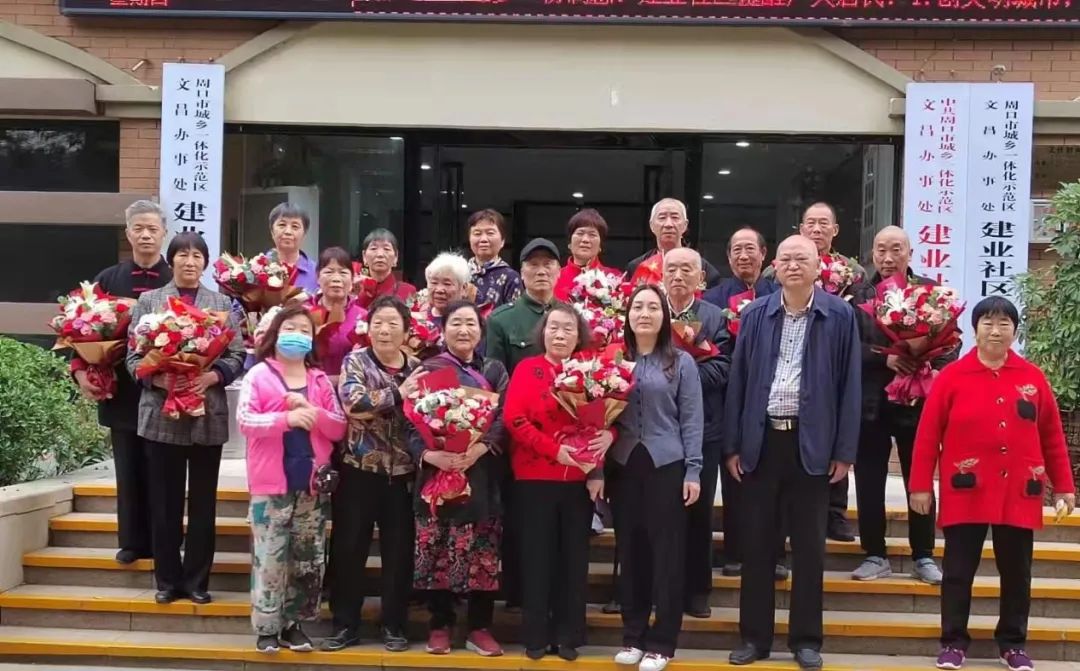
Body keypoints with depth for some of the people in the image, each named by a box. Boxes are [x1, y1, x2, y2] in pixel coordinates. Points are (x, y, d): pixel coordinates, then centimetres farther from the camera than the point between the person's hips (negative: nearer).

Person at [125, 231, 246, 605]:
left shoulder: (223, 304, 7)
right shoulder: (149, 301, 7)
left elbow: (237, 356, 2)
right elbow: (133, 356, 2)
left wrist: (212, 376, -16)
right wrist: (158, 378, -16)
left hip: (209, 415, 0)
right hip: (161, 414, 0)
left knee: (203, 501, 7)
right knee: (165, 501, 5)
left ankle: (197, 580, 16)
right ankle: (168, 579, 16)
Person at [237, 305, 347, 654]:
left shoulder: (321, 380, 10)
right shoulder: (258, 375, -1)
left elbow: (339, 429, 5)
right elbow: (244, 421, -12)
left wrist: (312, 412, -13)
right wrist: (287, 418, -23)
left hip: (313, 484, 4)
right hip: (271, 484, -4)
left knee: (308, 559, 8)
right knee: (270, 558, -3)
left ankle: (294, 623, 19)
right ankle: (267, 627, 7)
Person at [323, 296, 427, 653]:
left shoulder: (417, 369, 9)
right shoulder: (355, 361, 0)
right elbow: (352, 402, -18)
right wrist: (398, 394, -16)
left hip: (402, 471, 2)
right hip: (359, 468, -2)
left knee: (399, 549, 6)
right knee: (349, 547, 3)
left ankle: (394, 625, 18)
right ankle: (345, 624, 14)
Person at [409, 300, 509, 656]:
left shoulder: (494, 370, 11)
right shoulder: (427, 369, 8)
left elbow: (505, 418, -1)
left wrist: (479, 448, -18)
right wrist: (428, 453, -18)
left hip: (481, 474, 1)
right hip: (435, 470, 0)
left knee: (481, 552, 0)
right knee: (436, 550, 0)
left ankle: (480, 628, 10)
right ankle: (440, 625, 13)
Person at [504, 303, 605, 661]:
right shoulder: (527, 368, -1)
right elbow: (514, 419, -10)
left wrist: (609, 434, -18)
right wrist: (554, 449, -19)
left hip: (580, 478, 3)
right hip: (536, 477, -2)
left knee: (574, 557, 7)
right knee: (538, 556, 5)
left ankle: (569, 636, 16)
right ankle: (536, 636, 14)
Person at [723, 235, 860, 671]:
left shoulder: (840, 316, -1)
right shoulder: (755, 315, 4)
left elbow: (849, 384, -1)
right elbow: (738, 381, 5)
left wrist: (844, 450, -4)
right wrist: (732, 445, 2)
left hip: (812, 442, -2)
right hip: (761, 440, 2)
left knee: (809, 547, 7)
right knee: (756, 543, 8)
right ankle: (754, 636, 18)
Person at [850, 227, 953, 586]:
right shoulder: (859, 294, 1)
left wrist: (937, 371, -16)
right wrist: (885, 359, -19)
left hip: (918, 400, 0)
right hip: (871, 402, 0)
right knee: (869, 482, 5)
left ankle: (923, 557, 20)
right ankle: (875, 555, 17)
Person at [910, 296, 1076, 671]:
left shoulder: (1033, 378, 5)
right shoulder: (952, 376, -2)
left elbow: (1052, 436, 8)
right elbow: (928, 435, -2)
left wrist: (1063, 485, 7)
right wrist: (921, 485, -4)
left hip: (1018, 495, 2)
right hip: (966, 494, -2)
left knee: (1016, 573, 10)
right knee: (958, 572, 4)